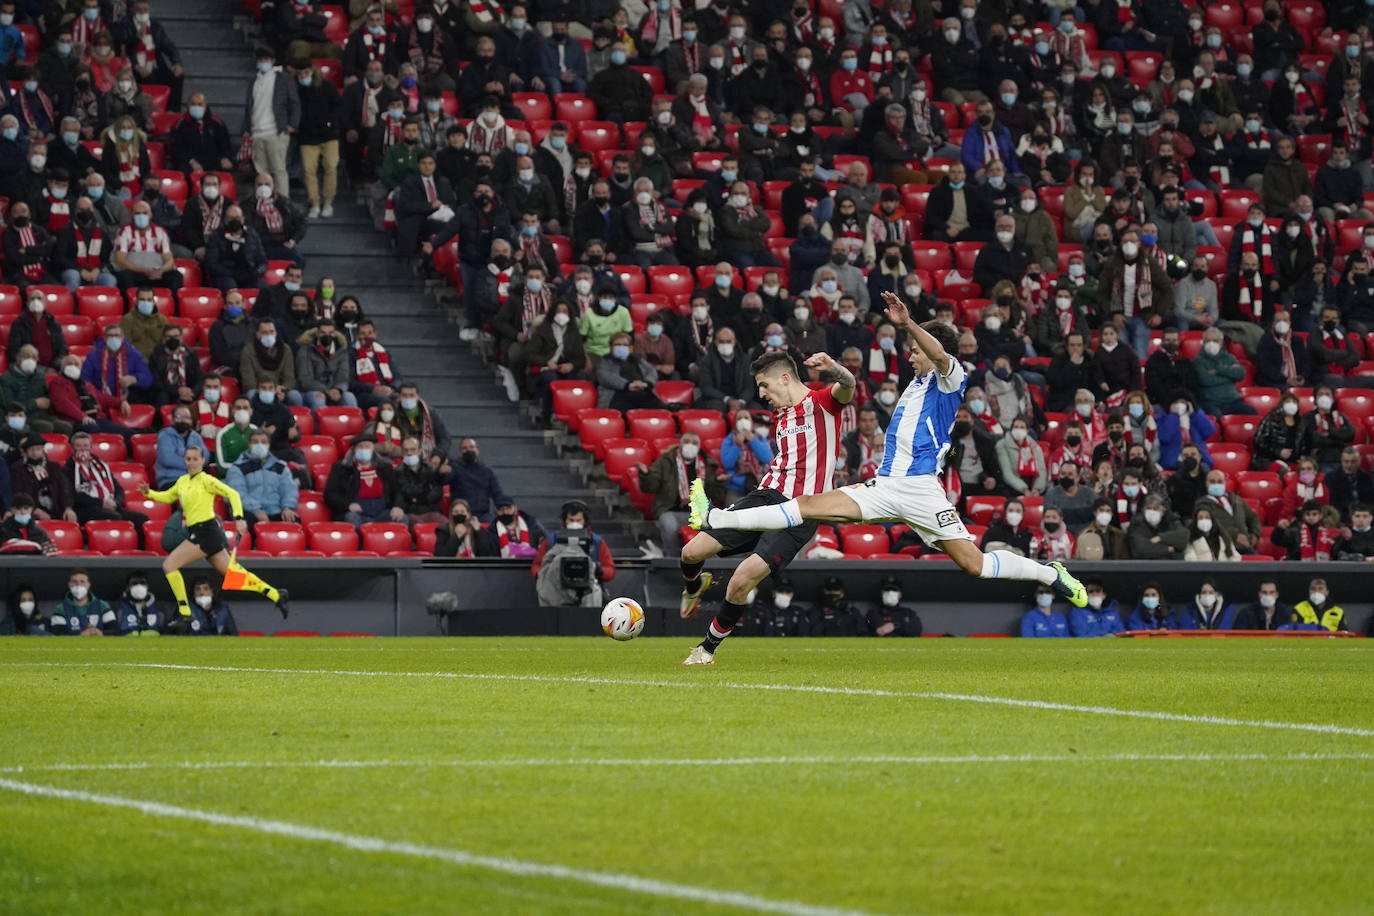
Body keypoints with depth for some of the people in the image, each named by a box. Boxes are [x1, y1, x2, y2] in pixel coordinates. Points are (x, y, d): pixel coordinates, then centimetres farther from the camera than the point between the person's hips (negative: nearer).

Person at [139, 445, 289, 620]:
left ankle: (184, 612, -8)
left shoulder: (205, 480, -7)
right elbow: (168, 496, 31)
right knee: (230, 573, 10)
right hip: (196, 532, 8)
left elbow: (232, 494, -12)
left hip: (206, 532, -8)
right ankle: (276, 595, 14)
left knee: (169, 565, -12)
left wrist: (238, 518, -23)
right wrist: (149, 493, 14)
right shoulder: (182, 481, 16)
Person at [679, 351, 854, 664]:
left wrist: (833, 368, -49)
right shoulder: (781, 414, 21)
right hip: (766, 495, 7)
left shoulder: (821, 403, -3)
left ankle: (708, 649, 3)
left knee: (742, 582, -18)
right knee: (692, 552, -4)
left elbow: (847, 386, -26)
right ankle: (694, 586, 33)